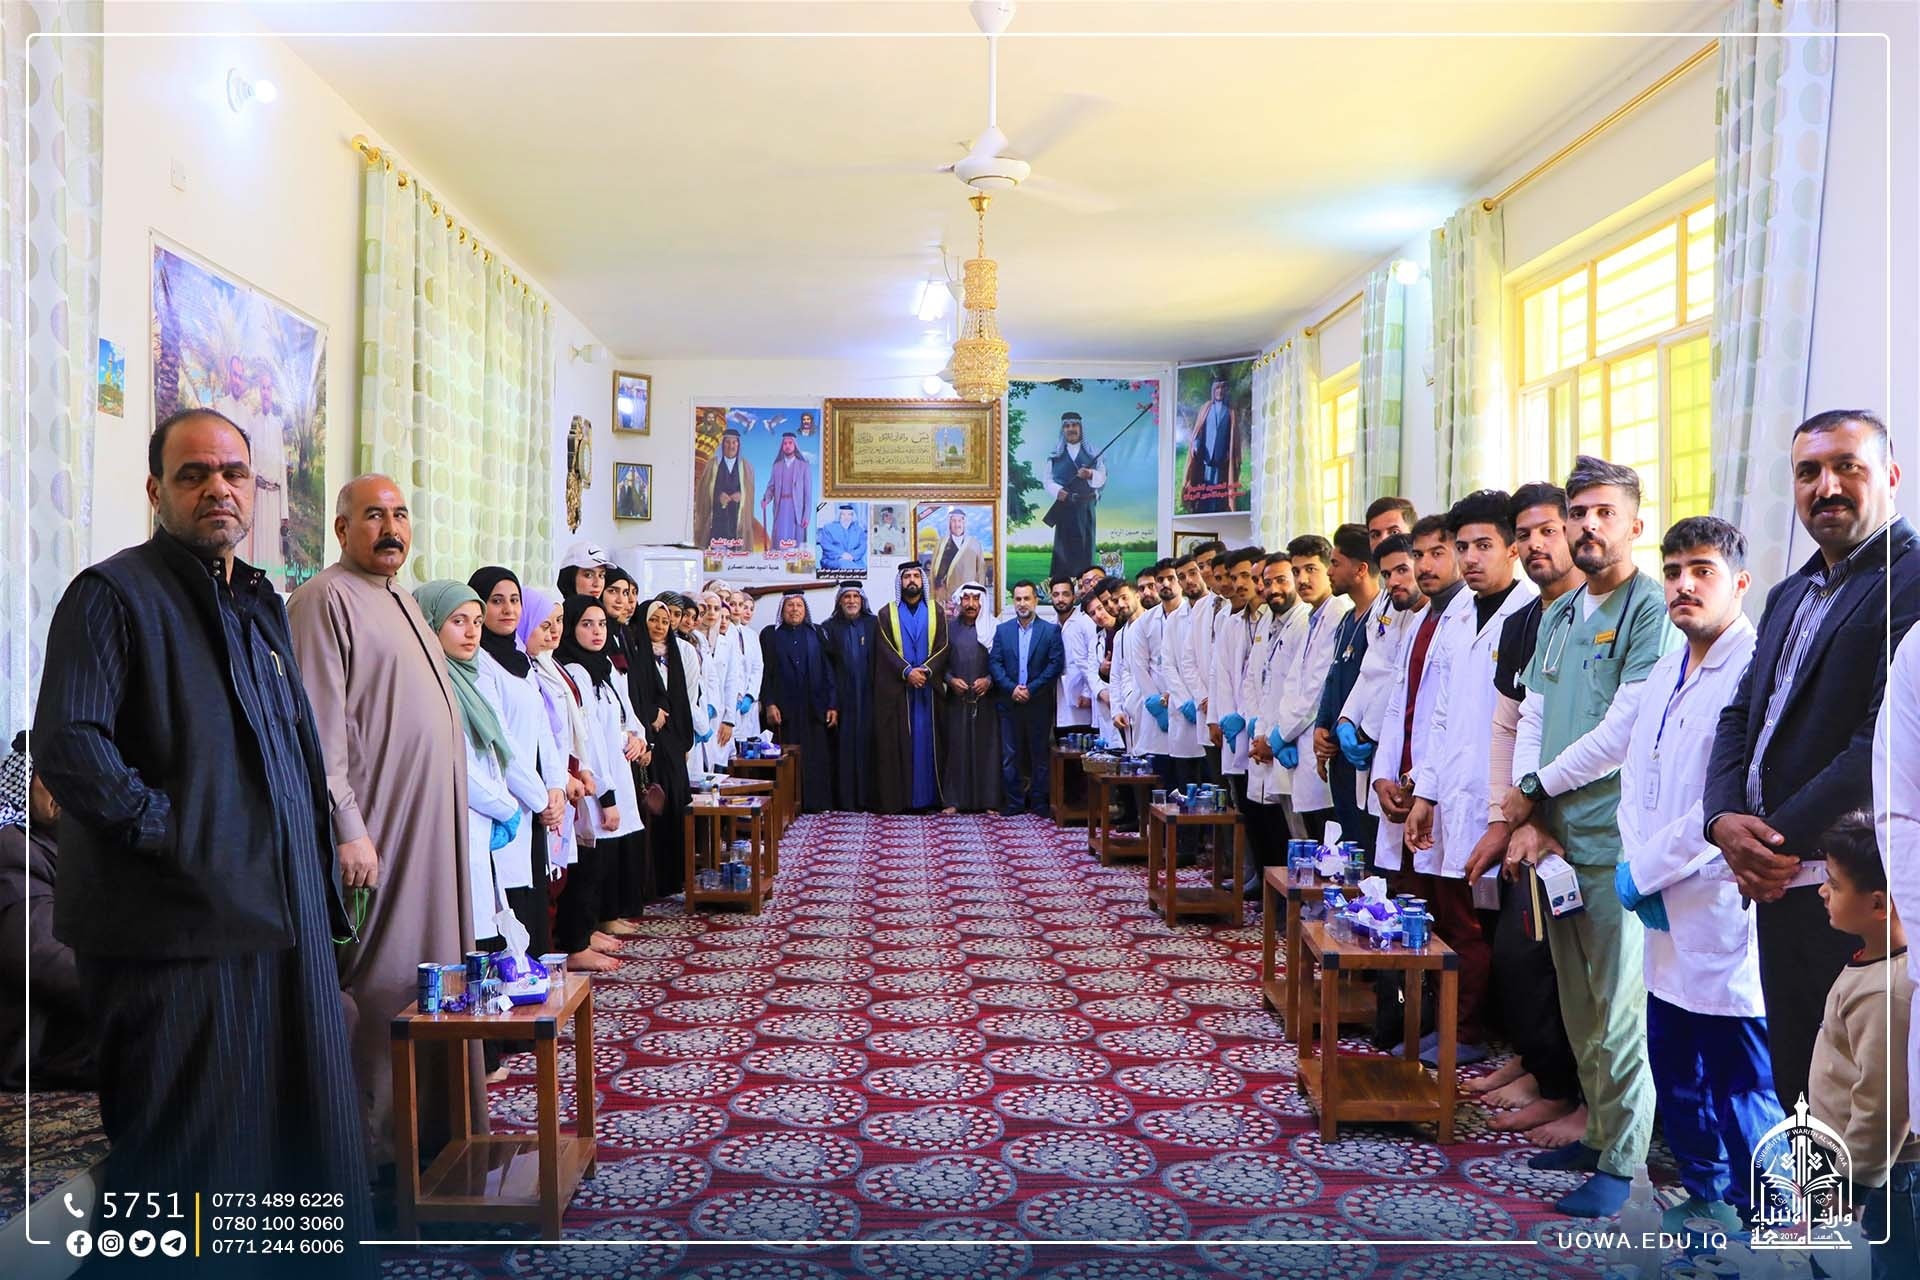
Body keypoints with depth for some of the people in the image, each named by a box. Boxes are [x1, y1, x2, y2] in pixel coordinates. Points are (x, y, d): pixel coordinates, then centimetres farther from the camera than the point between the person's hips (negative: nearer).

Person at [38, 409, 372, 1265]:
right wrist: (165, 832, -17)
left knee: (306, 1138, 16)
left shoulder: (258, 603, 16)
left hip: (284, 922, 8)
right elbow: (66, 745, -21)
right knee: (192, 1154, 4)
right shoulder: (114, 592, -8)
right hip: (182, 930, -7)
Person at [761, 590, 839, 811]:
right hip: (784, 709, -1)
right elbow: (764, 673, 2)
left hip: (813, 708, 1)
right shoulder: (770, 635, 8)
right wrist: (769, 704, -9)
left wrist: (832, 704, -1)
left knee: (815, 757, 0)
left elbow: (828, 670, 6)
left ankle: (815, 802, 6)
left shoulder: (816, 634, 10)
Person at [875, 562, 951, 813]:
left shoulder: (936, 613, 11)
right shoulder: (886, 614, 6)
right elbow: (885, 650, -3)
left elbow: (943, 647, 1)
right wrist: (907, 672, -16)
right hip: (895, 688, -1)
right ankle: (897, 798, -1)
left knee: (926, 741, 1)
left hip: (928, 687, 1)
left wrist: (926, 670, -15)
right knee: (896, 742, -2)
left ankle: (928, 797, 4)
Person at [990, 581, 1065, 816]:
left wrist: (1031, 689, -13)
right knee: (1010, 755, 3)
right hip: (1010, 702, 2)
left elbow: (1056, 664, -6)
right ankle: (1013, 802, 10)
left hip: (1039, 703, -2)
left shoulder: (1051, 630, 2)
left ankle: (1039, 803, 12)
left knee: (1040, 755, 4)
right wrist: (1011, 688, -12)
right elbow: (994, 663, 2)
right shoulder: (1002, 630, 9)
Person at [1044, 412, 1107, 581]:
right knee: (1063, 546, -3)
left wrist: (1090, 475, -22)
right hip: (1063, 507, 0)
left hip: (1085, 507, 1)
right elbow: (1046, 479, 3)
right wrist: (1056, 490, -17)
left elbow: (1102, 478, 0)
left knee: (1085, 545, -1)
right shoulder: (1055, 456, 9)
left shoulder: (1092, 454, 9)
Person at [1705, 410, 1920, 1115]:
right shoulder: (1789, 595, 19)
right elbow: (1741, 716, 14)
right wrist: (1725, 820, -3)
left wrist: (1784, 840, -17)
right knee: (1796, 1089, 17)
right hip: (1779, 885, 8)